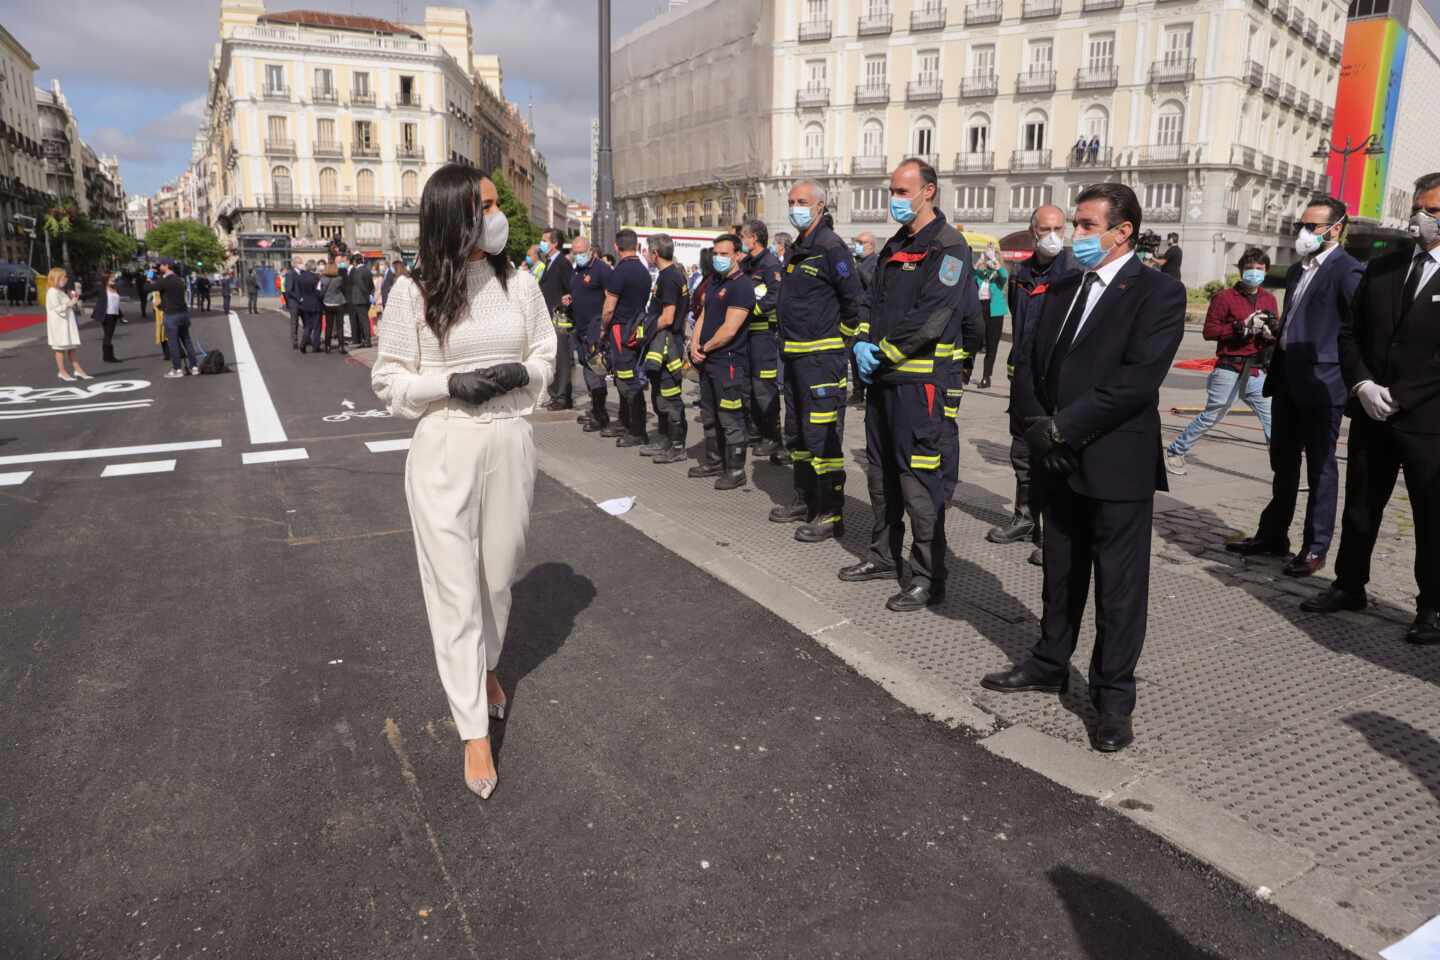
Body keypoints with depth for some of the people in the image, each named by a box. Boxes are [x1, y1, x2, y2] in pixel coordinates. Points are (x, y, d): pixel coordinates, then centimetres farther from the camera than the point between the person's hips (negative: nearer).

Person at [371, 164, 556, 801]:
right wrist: (450, 384, -17)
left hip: (510, 444, 3)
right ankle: (474, 731, 13)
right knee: (455, 588, 1)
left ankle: (487, 667, 46)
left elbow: (547, 355, 11)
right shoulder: (414, 292, -7)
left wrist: (519, 372, -11)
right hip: (444, 452, -3)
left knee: (498, 574, 16)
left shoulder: (519, 283, 1)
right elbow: (388, 380, -1)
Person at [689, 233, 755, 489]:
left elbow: (729, 329, -21)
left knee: (731, 420, -3)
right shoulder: (714, 280, 14)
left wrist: (705, 348, -9)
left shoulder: (741, 286, -15)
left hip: (729, 362, -9)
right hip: (708, 361, 9)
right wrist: (695, 344, 0)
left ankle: (735, 471, 6)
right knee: (709, 417, 18)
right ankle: (714, 462, 32)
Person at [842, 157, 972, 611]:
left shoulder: (948, 247, -11)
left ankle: (927, 577, 3)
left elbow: (929, 319, -20)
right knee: (880, 470, 16)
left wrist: (882, 352, -15)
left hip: (919, 378, -9)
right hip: (882, 375, 9)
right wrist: (863, 344, -1)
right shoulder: (895, 246, 17)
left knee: (918, 476, -6)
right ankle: (885, 557, 30)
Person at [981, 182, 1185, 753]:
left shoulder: (1158, 292, -8)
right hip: (1058, 461, 6)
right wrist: (1037, 424, -7)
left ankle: (1113, 696, 16)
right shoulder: (1064, 289, 13)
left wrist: (1062, 426, -18)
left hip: (1116, 464, -6)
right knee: (1060, 572, 18)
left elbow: (1136, 379, -19)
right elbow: (1029, 363, 10)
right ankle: (1050, 665, 34)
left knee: (1118, 585, 4)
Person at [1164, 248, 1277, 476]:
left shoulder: (1269, 299, 14)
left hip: (1256, 372, 5)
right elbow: (1208, 331, -11)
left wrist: (1270, 333, -4)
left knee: (1271, 419, 0)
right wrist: (1242, 327, -18)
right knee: (1211, 416, 2)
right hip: (1229, 370, -5)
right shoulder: (1225, 297, -4)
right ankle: (1175, 451, 16)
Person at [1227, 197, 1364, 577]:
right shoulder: (1297, 270, 16)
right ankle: (1272, 535, 26)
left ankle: (1316, 548, 10)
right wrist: (1273, 351, 12)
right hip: (1287, 380, 8)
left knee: (1320, 466, 1)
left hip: (1321, 382, -8)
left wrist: (1347, 372, -15)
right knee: (1283, 462, 15)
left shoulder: (1347, 271, -10)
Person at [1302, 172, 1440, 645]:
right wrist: (1361, 384, -5)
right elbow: (1348, 331, 9)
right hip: (1372, 414, 5)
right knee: (1360, 506, 14)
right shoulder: (1381, 268, 8)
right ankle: (1349, 585, 29)